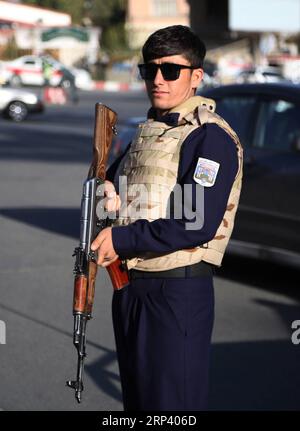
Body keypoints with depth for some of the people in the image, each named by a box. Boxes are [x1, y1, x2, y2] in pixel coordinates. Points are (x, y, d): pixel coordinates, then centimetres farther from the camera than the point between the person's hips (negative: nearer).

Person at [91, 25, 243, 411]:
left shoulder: (211, 138, -13)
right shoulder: (148, 131, 14)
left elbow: (198, 225, -22)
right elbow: (109, 181, 27)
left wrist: (122, 239, -17)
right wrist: (109, 194, 2)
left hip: (179, 292, -8)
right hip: (130, 289, 9)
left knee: (172, 402, -3)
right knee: (136, 397, 18)